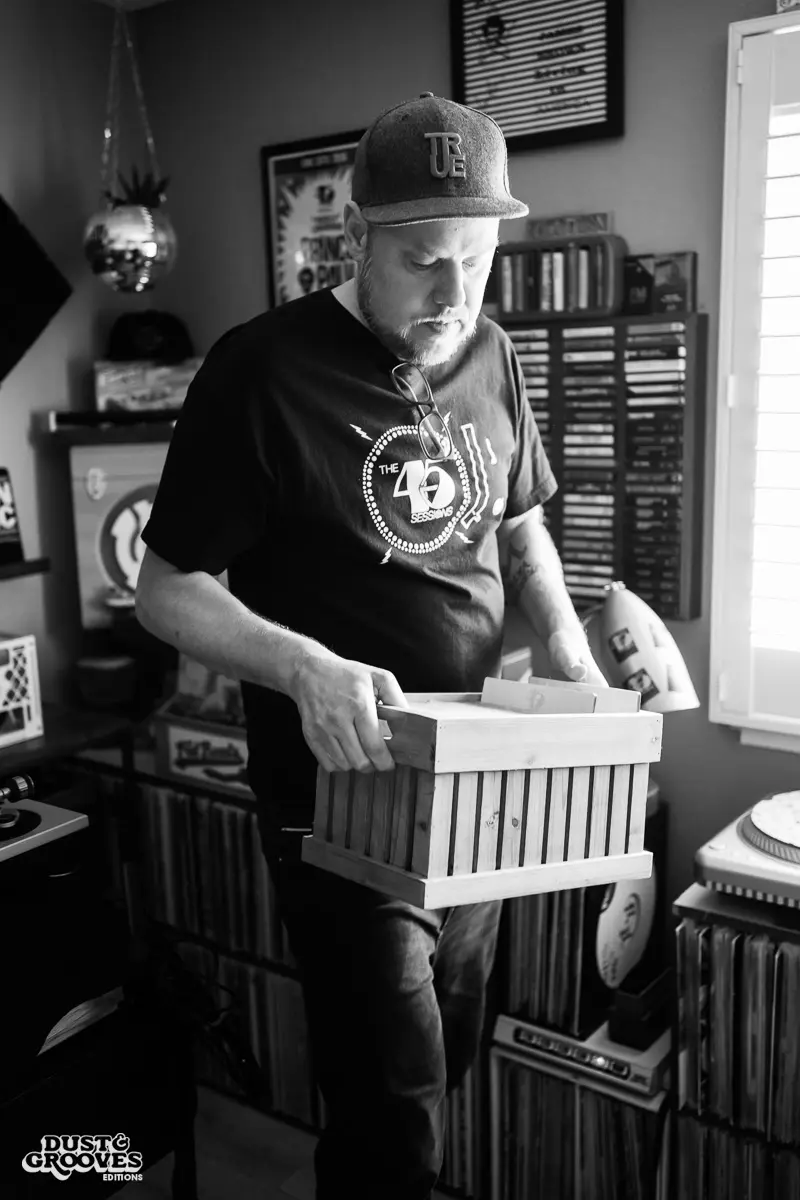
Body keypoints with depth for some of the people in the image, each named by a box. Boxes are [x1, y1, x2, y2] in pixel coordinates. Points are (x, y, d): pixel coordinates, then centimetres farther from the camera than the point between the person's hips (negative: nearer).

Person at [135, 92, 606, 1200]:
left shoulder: (489, 356, 2)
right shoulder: (262, 371, -16)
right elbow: (169, 591, -13)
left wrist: (571, 655, -2)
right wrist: (304, 667, -31)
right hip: (339, 789, -6)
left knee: (448, 1067, 22)